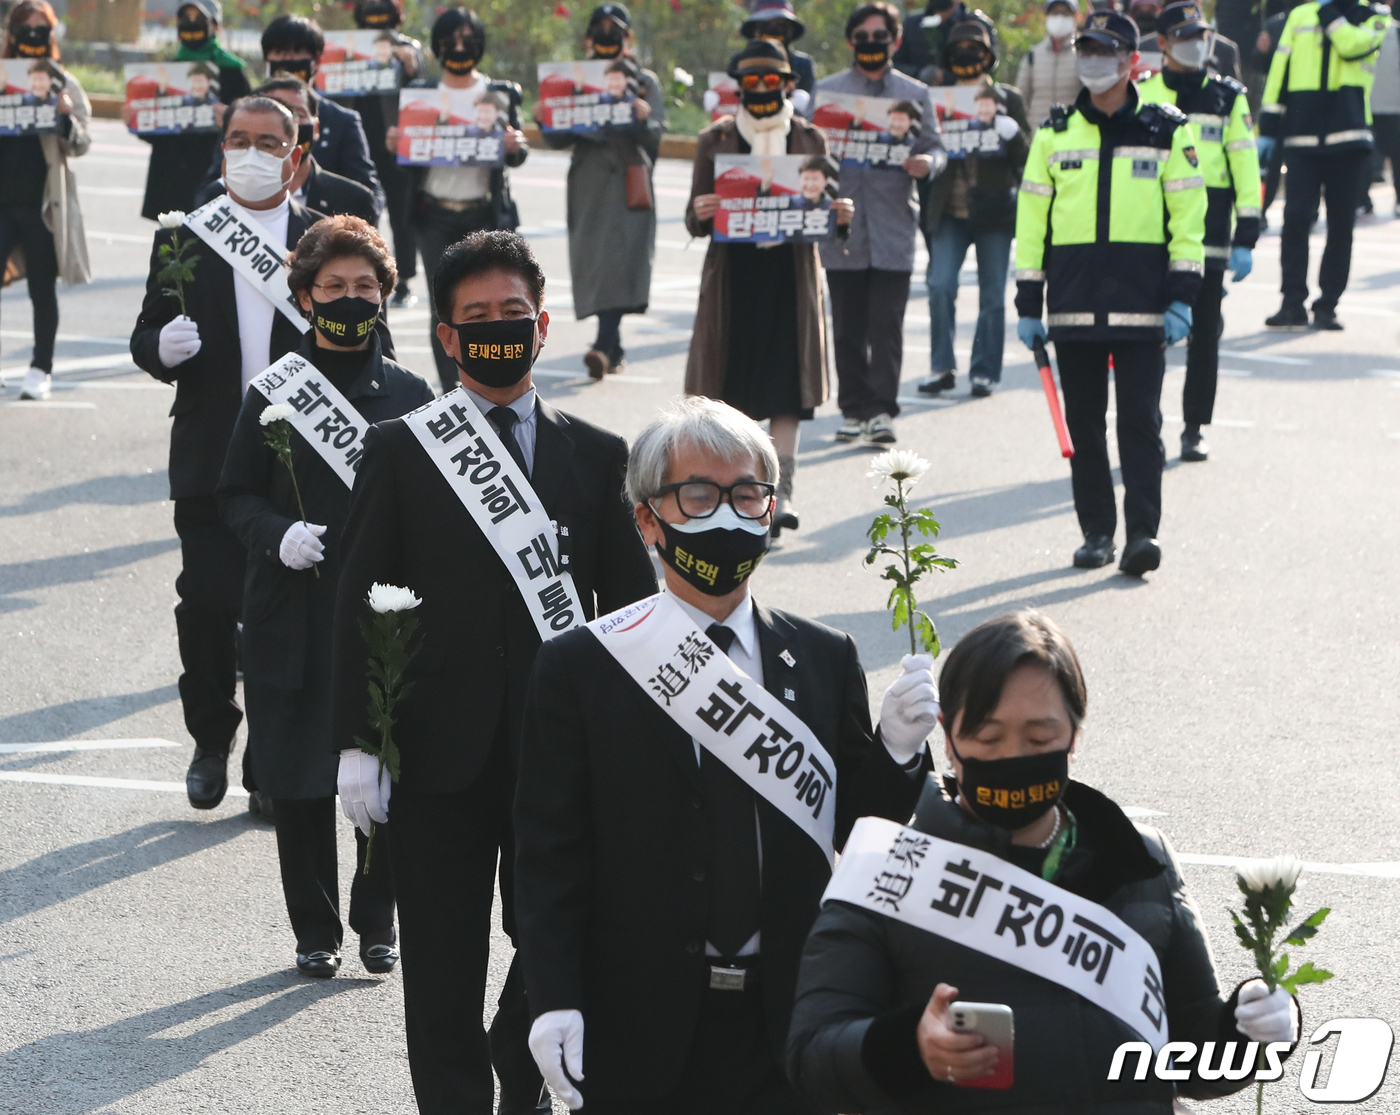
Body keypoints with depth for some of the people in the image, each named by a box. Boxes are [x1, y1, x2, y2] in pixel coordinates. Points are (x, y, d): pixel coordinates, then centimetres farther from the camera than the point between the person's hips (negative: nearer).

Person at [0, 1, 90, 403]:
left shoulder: (63, 84, 3)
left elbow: (80, 145, 1)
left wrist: (66, 117, -19)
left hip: (43, 202, -1)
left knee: (43, 288, 7)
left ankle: (41, 369, 15)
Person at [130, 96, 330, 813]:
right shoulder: (183, 241, 7)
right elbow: (146, 336, 7)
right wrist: (162, 346, -15)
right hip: (209, 461, 1)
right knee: (206, 602, -3)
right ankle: (212, 741, 19)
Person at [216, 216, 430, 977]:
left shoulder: (408, 396, 4)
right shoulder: (273, 395, 2)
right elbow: (235, 495, 6)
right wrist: (277, 536, -13)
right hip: (294, 619, 0)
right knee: (299, 779, 2)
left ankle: (376, 919, 19)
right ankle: (315, 929, 16)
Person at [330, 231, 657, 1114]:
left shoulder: (597, 458, 6)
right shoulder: (398, 452, 2)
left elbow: (631, 607, 7)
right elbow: (360, 605, 0)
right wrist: (358, 743, -6)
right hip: (441, 753, -1)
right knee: (443, 965, 2)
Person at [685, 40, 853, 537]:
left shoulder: (810, 140, 9)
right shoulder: (715, 141, 6)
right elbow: (694, 221, 4)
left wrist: (840, 216, -12)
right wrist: (701, 215, -19)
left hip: (791, 277, 0)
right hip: (732, 277, 0)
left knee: (786, 388, -7)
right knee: (729, 389, 1)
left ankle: (781, 491, -10)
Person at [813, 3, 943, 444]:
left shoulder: (914, 94, 10)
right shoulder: (826, 90, 10)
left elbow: (935, 148, 10)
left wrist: (926, 163, -13)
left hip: (893, 223, -1)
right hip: (842, 224, 1)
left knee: (887, 321, -8)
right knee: (847, 324, 4)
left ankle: (881, 408, -7)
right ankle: (854, 408, 12)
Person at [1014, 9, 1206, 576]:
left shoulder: (1166, 132, 4)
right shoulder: (1054, 134, 9)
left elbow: (1187, 215, 3)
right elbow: (1031, 216, 10)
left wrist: (1181, 298, -4)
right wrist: (1028, 303, 6)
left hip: (1142, 306, -2)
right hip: (1073, 305, 2)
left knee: (1140, 419, -6)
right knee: (1084, 422, 6)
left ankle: (1142, 532, -6)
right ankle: (1096, 532, 14)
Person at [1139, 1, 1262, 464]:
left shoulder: (1228, 96, 7)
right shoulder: (1141, 96, 6)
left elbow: (1245, 166, 5)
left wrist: (1246, 238, -1)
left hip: (1209, 238, 0)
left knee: (1204, 336, 4)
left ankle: (1194, 429, 14)